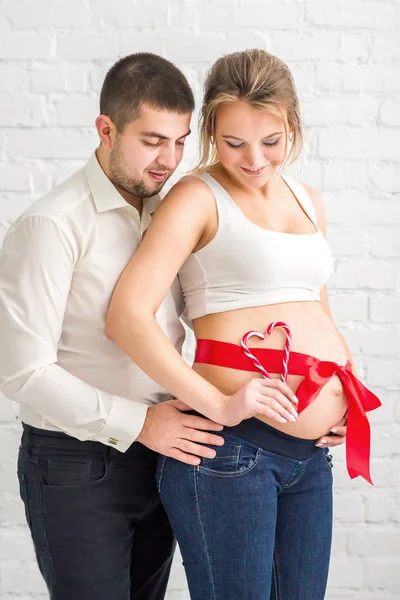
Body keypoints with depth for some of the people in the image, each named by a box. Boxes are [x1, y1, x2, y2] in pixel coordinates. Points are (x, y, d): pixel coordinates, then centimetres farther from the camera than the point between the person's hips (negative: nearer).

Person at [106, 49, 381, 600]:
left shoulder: (307, 202, 16)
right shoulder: (198, 198, -5)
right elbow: (127, 316, -16)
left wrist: (350, 378, 10)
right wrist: (220, 406, -20)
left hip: (312, 453, 7)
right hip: (232, 447, -7)